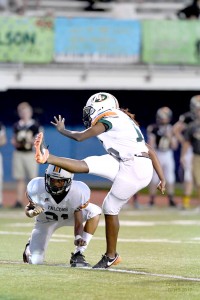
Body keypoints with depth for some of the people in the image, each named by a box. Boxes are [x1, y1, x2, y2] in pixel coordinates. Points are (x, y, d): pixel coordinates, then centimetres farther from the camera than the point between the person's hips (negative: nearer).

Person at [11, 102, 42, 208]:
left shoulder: (35, 125, 0)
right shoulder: (16, 125, 12)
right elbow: (13, 139, 17)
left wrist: (31, 141, -18)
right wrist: (15, 142, -5)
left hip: (31, 154, -4)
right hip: (18, 153, 4)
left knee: (33, 178, -5)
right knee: (19, 178, 3)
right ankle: (19, 201, 5)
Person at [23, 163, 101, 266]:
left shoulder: (78, 191, -35)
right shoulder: (37, 187, -33)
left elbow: (78, 222, -29)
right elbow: (28, 210, -17)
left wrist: (78, 237, -51)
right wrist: (32, 212, -41)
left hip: (70, 216, 1)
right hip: (46, 219, 0)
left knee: (94, 211, -29)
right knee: (35, 261, -11)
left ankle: (77, 255, -20)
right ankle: (30, 246, 29)